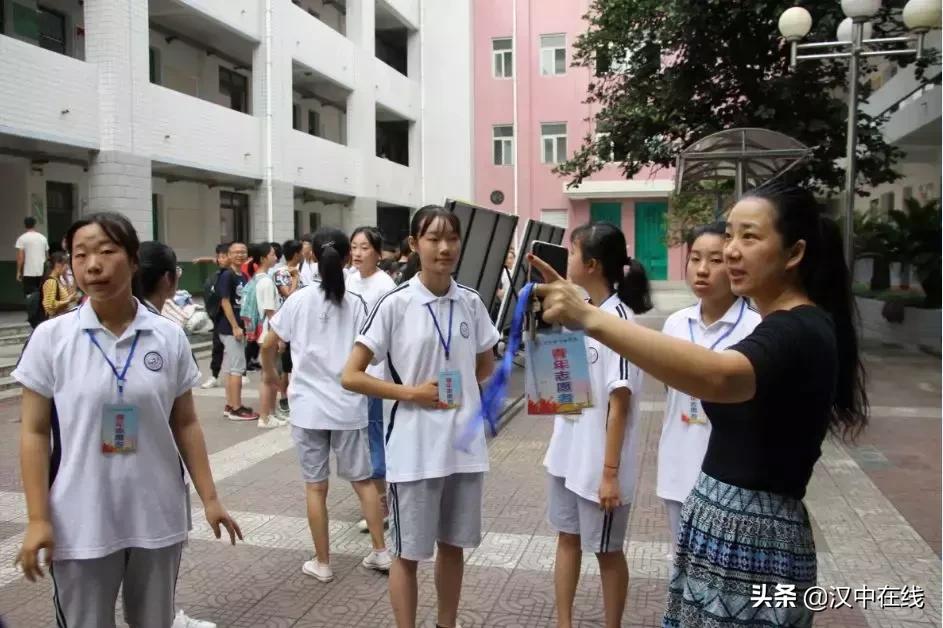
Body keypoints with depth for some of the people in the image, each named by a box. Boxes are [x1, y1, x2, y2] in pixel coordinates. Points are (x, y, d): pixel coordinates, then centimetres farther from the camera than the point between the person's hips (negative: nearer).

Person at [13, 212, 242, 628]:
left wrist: (209, 498, 2)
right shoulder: (50, 338, -6)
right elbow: (34, 433, -2)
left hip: (158, 519, 2)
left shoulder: (170, 337, -2)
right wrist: (38, 519, -7)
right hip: (80, 525, -1)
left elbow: (185, 424, 4)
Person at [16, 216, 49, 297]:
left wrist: (18, 272, -4)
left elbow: (20, 257, -10)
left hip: (29, 273, -4)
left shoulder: (22, 238, -5)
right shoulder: (43, 238, 9)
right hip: (42, 272, 4)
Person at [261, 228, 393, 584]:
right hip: (349, 406, 1)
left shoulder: (299, 300, -5)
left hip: (309, 407, -1)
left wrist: (270, 374, 20)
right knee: (362, 480, 15)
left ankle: (322, 563, 18)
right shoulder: (356, 304, -4)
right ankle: (381, 552, 20)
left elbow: (268, 346, 2)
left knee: (315, 486, 9)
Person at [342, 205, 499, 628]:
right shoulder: (395, 304, -10)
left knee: (453, 545, 18)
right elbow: (351, 376, -9)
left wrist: (461, 387, 0)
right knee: (409, 552, 9)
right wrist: (412, 392, -15)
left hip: (465, 442, 4)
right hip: (416, 447, -4)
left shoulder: (471, 303, 2)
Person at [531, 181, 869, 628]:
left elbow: (717, 377, -44)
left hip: (751, 539, -10)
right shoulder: (797, 327, 12)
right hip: (722, 523, 10)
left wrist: (589, 318, -52)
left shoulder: (798, 332, -22)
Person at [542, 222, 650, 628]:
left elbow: (619, 403, -20)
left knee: (607, 551, 10)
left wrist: (611, 472, -19)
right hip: (567, 452, 8)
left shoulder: (617, 318, -20)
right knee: (567, 537, 19)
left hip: (599, 461, -8)